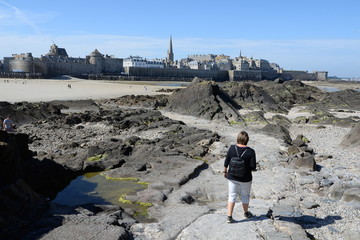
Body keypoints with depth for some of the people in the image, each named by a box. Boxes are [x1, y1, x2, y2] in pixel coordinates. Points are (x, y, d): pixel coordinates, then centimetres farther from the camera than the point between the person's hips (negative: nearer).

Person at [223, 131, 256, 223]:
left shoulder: (232, 148, -12)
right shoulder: (251, 151, -18)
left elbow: (226, 162, -5)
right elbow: (253, 167, -16)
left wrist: (225, 171, 10)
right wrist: (253, 168, 7)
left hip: (232, 177, 2)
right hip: (245, 179, -1)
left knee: (232, 195, 13)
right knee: (245, 196, 20)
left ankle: (229, 217, 10)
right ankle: (246, 213, 41)